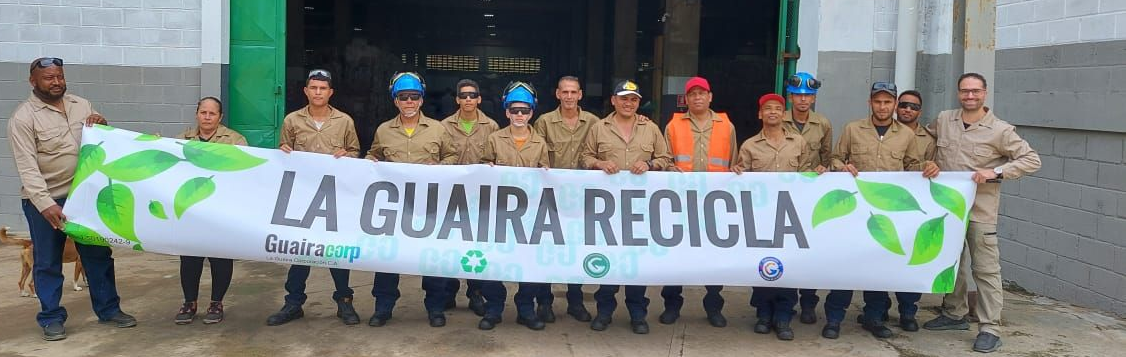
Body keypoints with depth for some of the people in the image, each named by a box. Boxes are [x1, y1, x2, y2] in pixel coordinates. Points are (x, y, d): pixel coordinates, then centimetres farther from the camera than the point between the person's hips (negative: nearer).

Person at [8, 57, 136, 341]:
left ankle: (108, 309, 22)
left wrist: (102, 124, -8)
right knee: (48, 263, 5)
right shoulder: (23, 118, -12)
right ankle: (51, 318, 17)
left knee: (98, 255, 11)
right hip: (45, 201, -5)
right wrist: (45, 204, -28)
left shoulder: (81, 105, 4)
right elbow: (27, 167, -18)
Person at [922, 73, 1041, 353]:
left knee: (986, 270, -2)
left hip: (981, 211, -5)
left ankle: (990, 330, 3)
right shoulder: (943, 121, 3)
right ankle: (954, 314, 32)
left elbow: (1032, 160, -8)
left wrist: (996, 172, -19)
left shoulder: (1000, 130, -9)